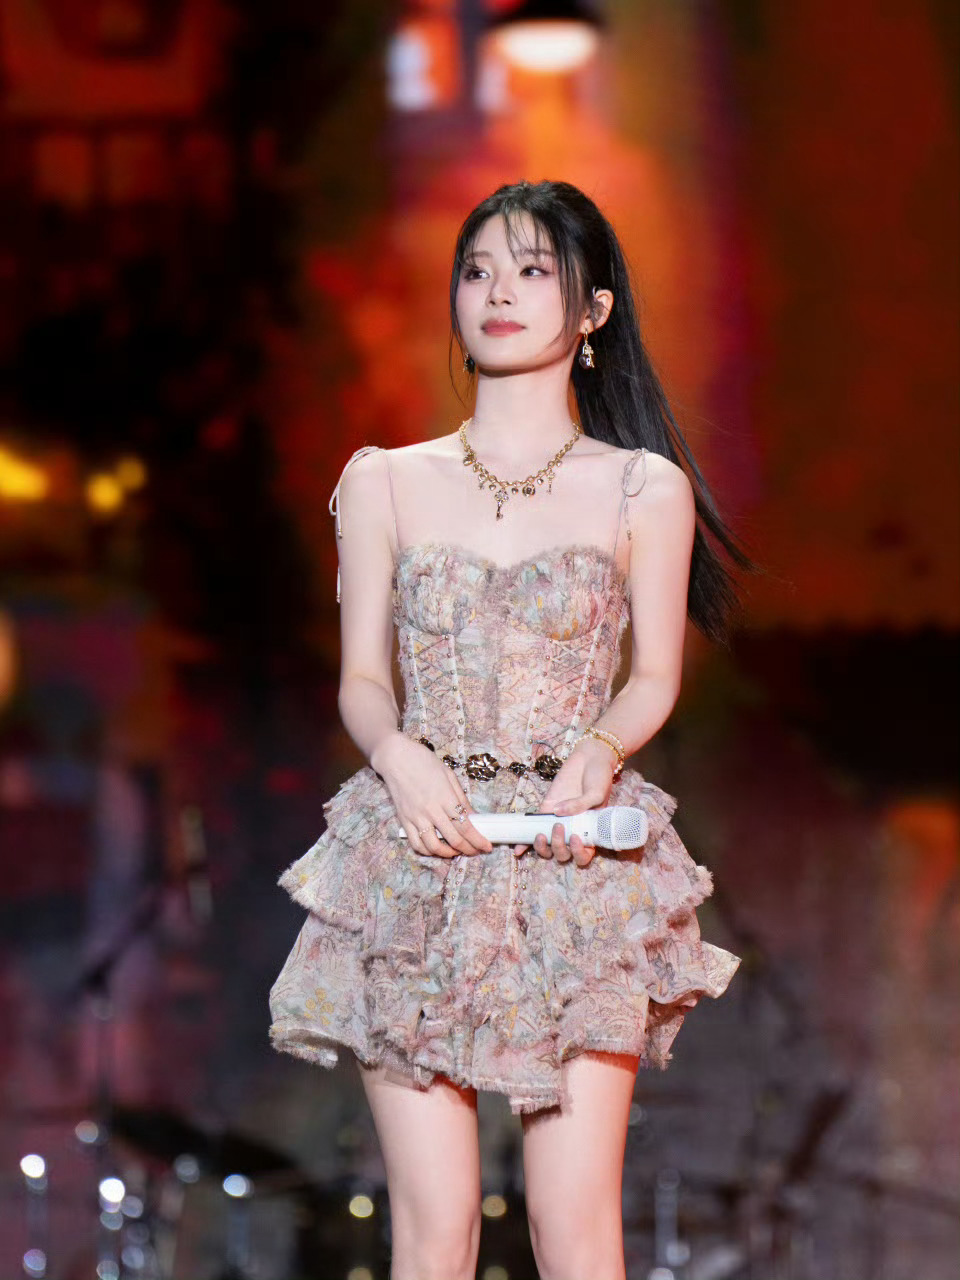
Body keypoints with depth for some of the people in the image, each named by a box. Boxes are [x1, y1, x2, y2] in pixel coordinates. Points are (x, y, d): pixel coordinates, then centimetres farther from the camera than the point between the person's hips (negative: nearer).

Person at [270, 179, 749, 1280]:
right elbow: (362, 678, 10)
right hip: (419, 858, 1)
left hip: (575, 867, -1)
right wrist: (397, 755, -11)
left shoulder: (645, 490, 6)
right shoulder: (383, 483, 10)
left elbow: (655, 677, 9)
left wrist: (596, 752, -12)